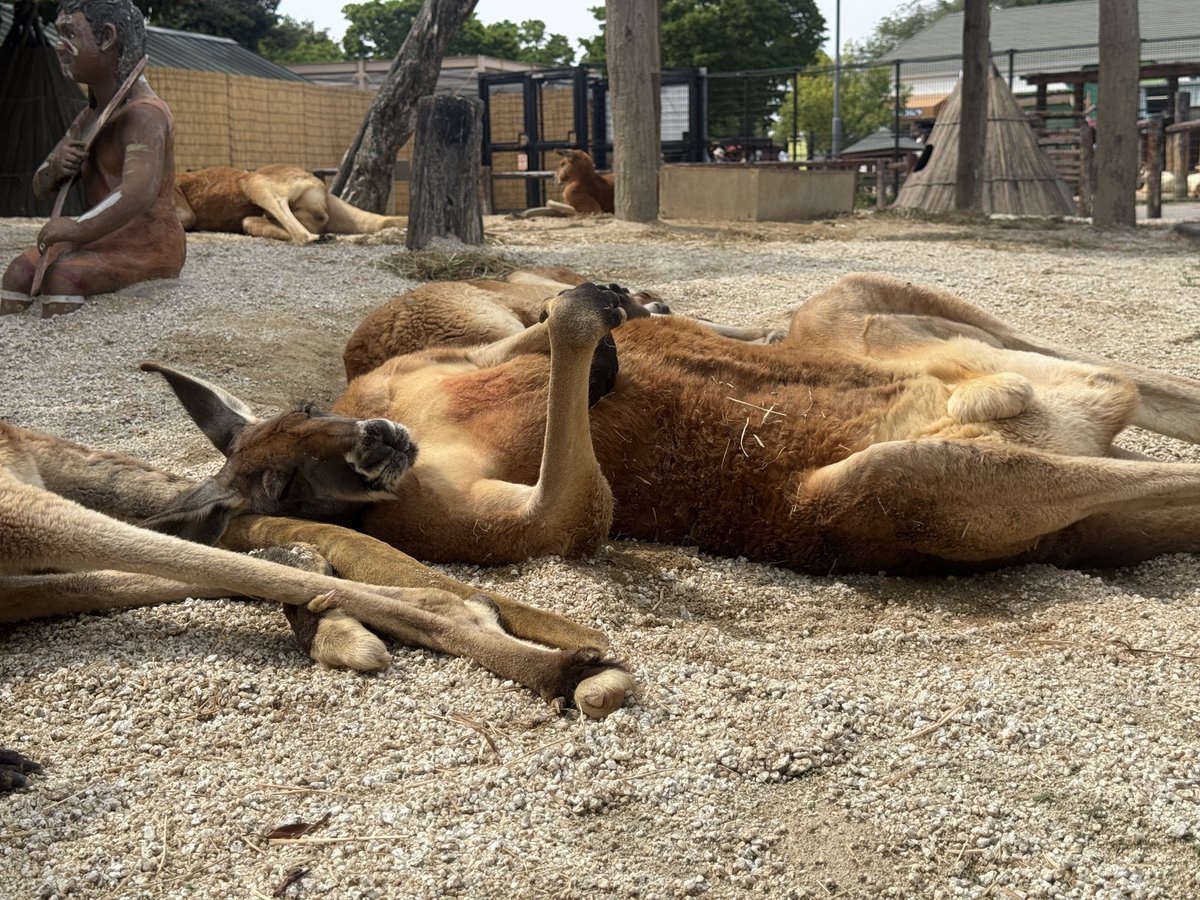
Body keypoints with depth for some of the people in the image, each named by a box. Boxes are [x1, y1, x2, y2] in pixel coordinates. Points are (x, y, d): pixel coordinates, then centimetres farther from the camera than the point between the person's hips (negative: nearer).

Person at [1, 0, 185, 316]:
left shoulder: (144, 113, -19)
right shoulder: (89, 117, 12)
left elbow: (140, 190, -37)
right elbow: (41, 186, 14)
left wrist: (79, 228, -44)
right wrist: (55, 168, -11)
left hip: (148, 247, -9)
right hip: (103, 240, 9)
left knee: (62, 277, -29)